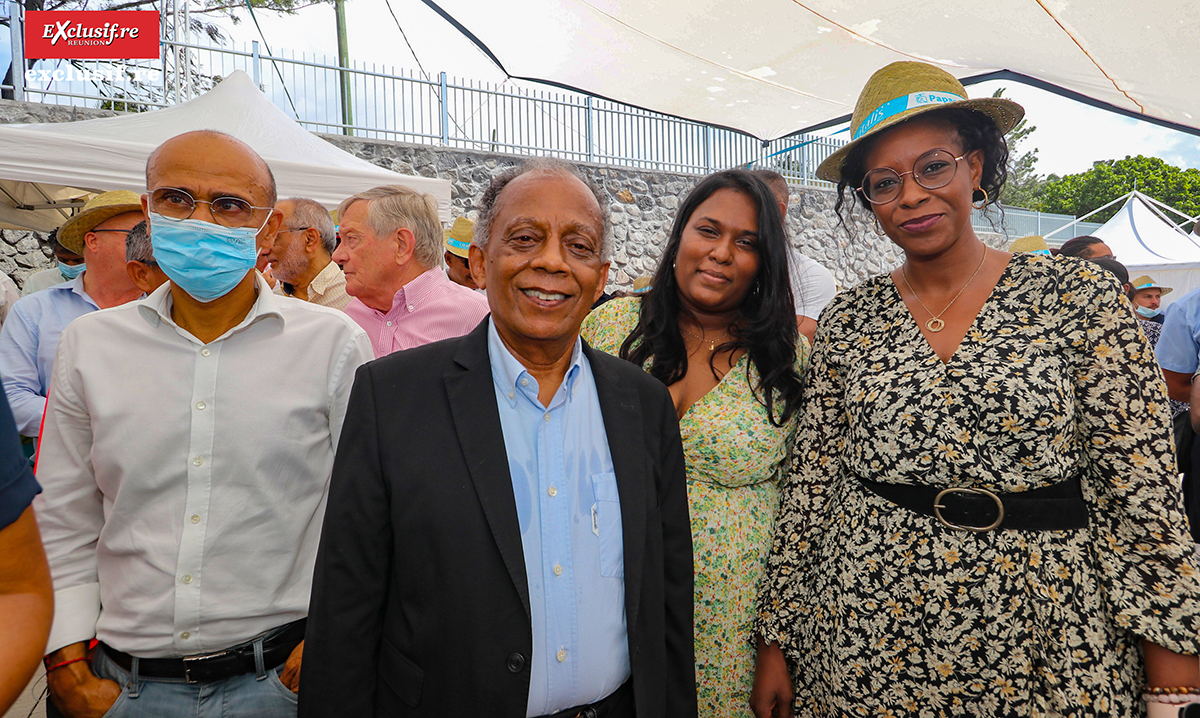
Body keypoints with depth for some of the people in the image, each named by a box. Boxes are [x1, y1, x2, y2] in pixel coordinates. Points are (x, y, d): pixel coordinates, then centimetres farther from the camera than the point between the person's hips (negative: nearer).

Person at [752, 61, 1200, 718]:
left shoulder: (1077, 294, -5)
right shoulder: (848, 320, -1)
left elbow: (1140, 489, -4)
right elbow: (809, 489, 0)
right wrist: (776, 641, 2)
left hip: (1043, 636, 0)